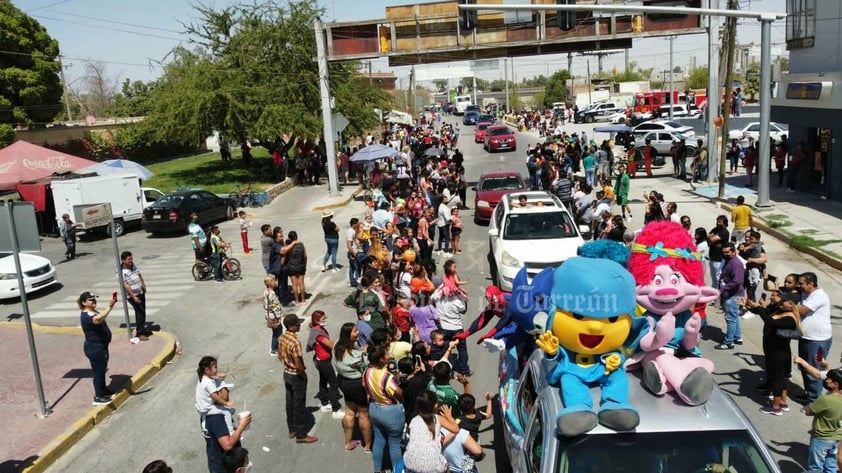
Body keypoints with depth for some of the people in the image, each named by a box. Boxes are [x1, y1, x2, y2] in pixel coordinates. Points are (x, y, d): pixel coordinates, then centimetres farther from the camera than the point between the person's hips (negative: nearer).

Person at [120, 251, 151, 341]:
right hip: (133, 295, -8)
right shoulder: (122, 272, -20)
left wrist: (143, 285, 9)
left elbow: (140, 275, 18)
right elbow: (126, 286, -22)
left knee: (143, 311, 16)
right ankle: (139, 332, 1)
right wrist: (134, 297, -23)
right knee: (140, 312, -8)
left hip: (141, 292, 8)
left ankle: (143, 328, 31)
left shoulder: (134, 265, 3)